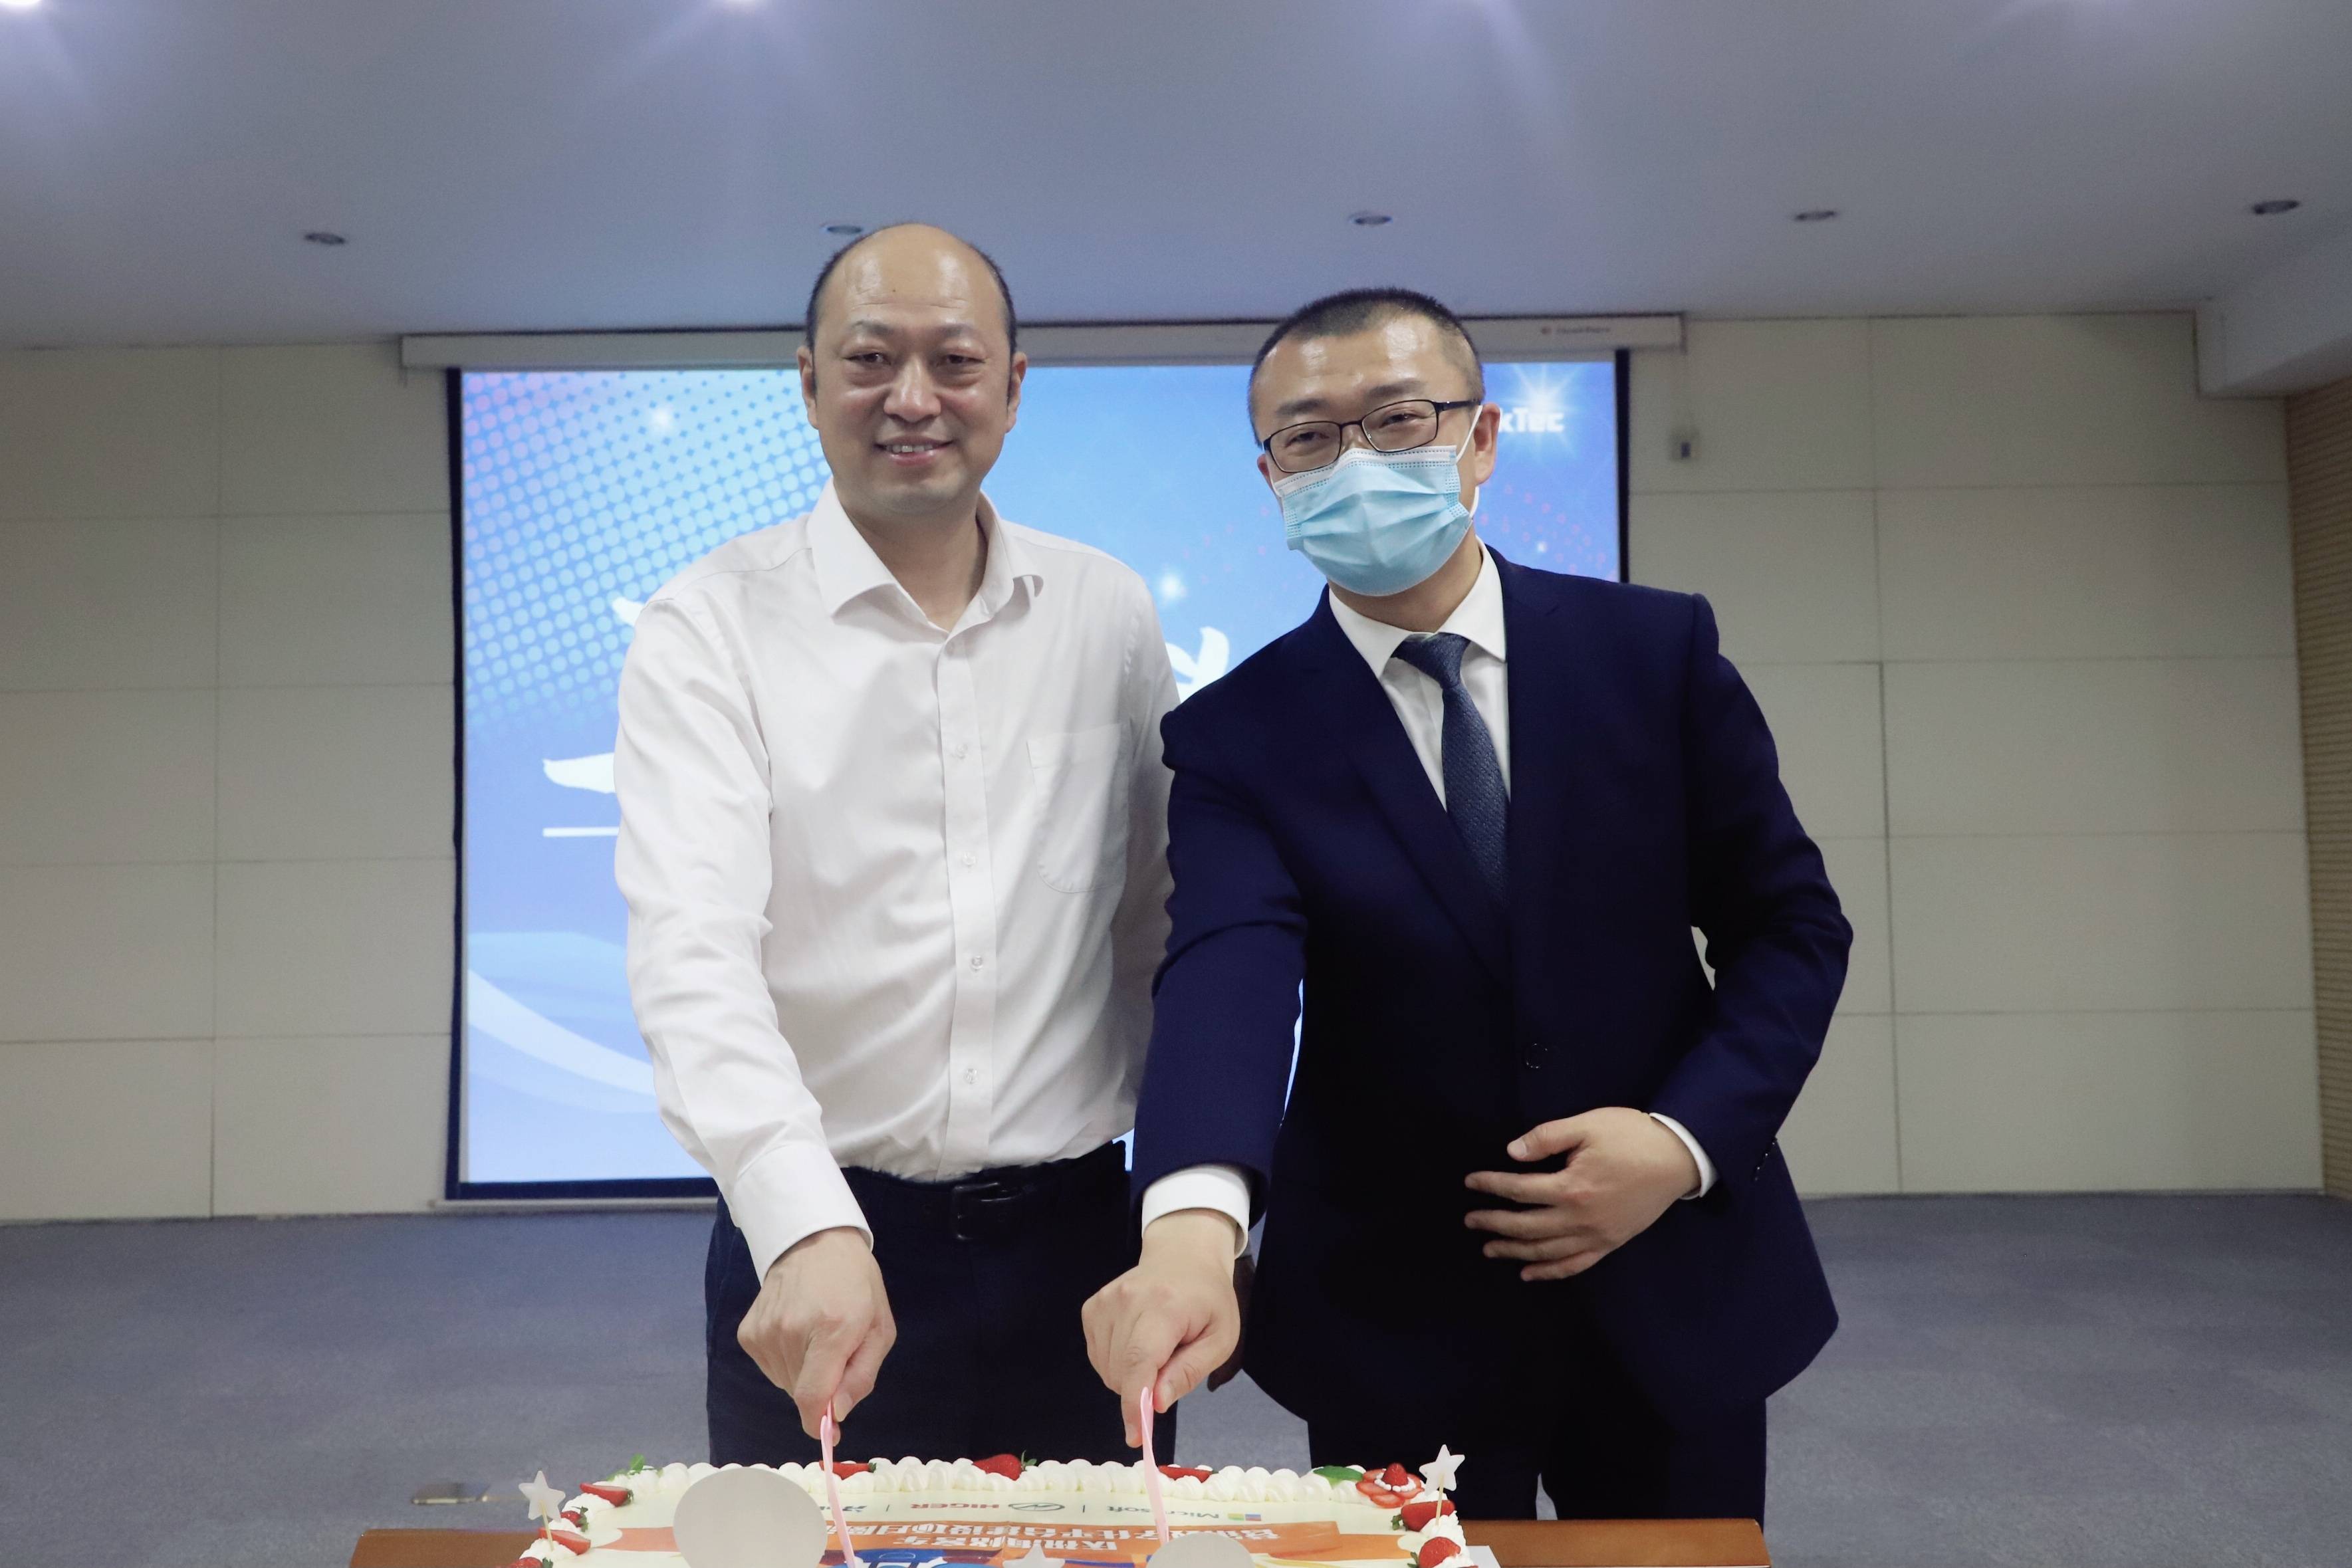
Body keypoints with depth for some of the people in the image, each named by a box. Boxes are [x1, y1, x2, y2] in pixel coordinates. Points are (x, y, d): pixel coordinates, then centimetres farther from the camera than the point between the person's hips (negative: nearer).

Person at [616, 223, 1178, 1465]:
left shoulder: (1107, 614, 4)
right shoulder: (709, 627, -6)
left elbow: (1161, 930, 10)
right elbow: (692, 946, -18)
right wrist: (808, 1228, -33)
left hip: (1075, 1237, 3)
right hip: (813, 1256, -2)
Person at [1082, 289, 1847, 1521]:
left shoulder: (1656, 650, -4)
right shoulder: (1238, 737, -8)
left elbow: (1790, 922, 0)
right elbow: (1227, 980, -25)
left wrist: (1688, 1139, -15)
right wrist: (1194, 1223, -43)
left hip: (1678, 1290, 2)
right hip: (1396, 1330, -1)